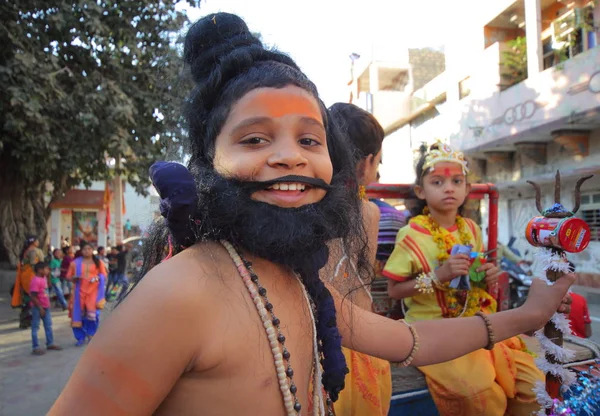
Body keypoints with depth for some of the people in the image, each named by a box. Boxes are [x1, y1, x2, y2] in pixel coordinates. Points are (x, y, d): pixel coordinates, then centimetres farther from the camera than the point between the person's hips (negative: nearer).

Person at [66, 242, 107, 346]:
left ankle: (91, 335, 12)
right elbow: (69, 276, 7)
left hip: (94, 291, 0)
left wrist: (98, 278, -8)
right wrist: (75, 277, -13)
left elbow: (104, 275, 11)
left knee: (92, 313, -8)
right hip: (80, 291, 1)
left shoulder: (98, 262, 7)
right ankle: (81, 337, 15)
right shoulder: (75, 263, 5)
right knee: (78, 314, 0)